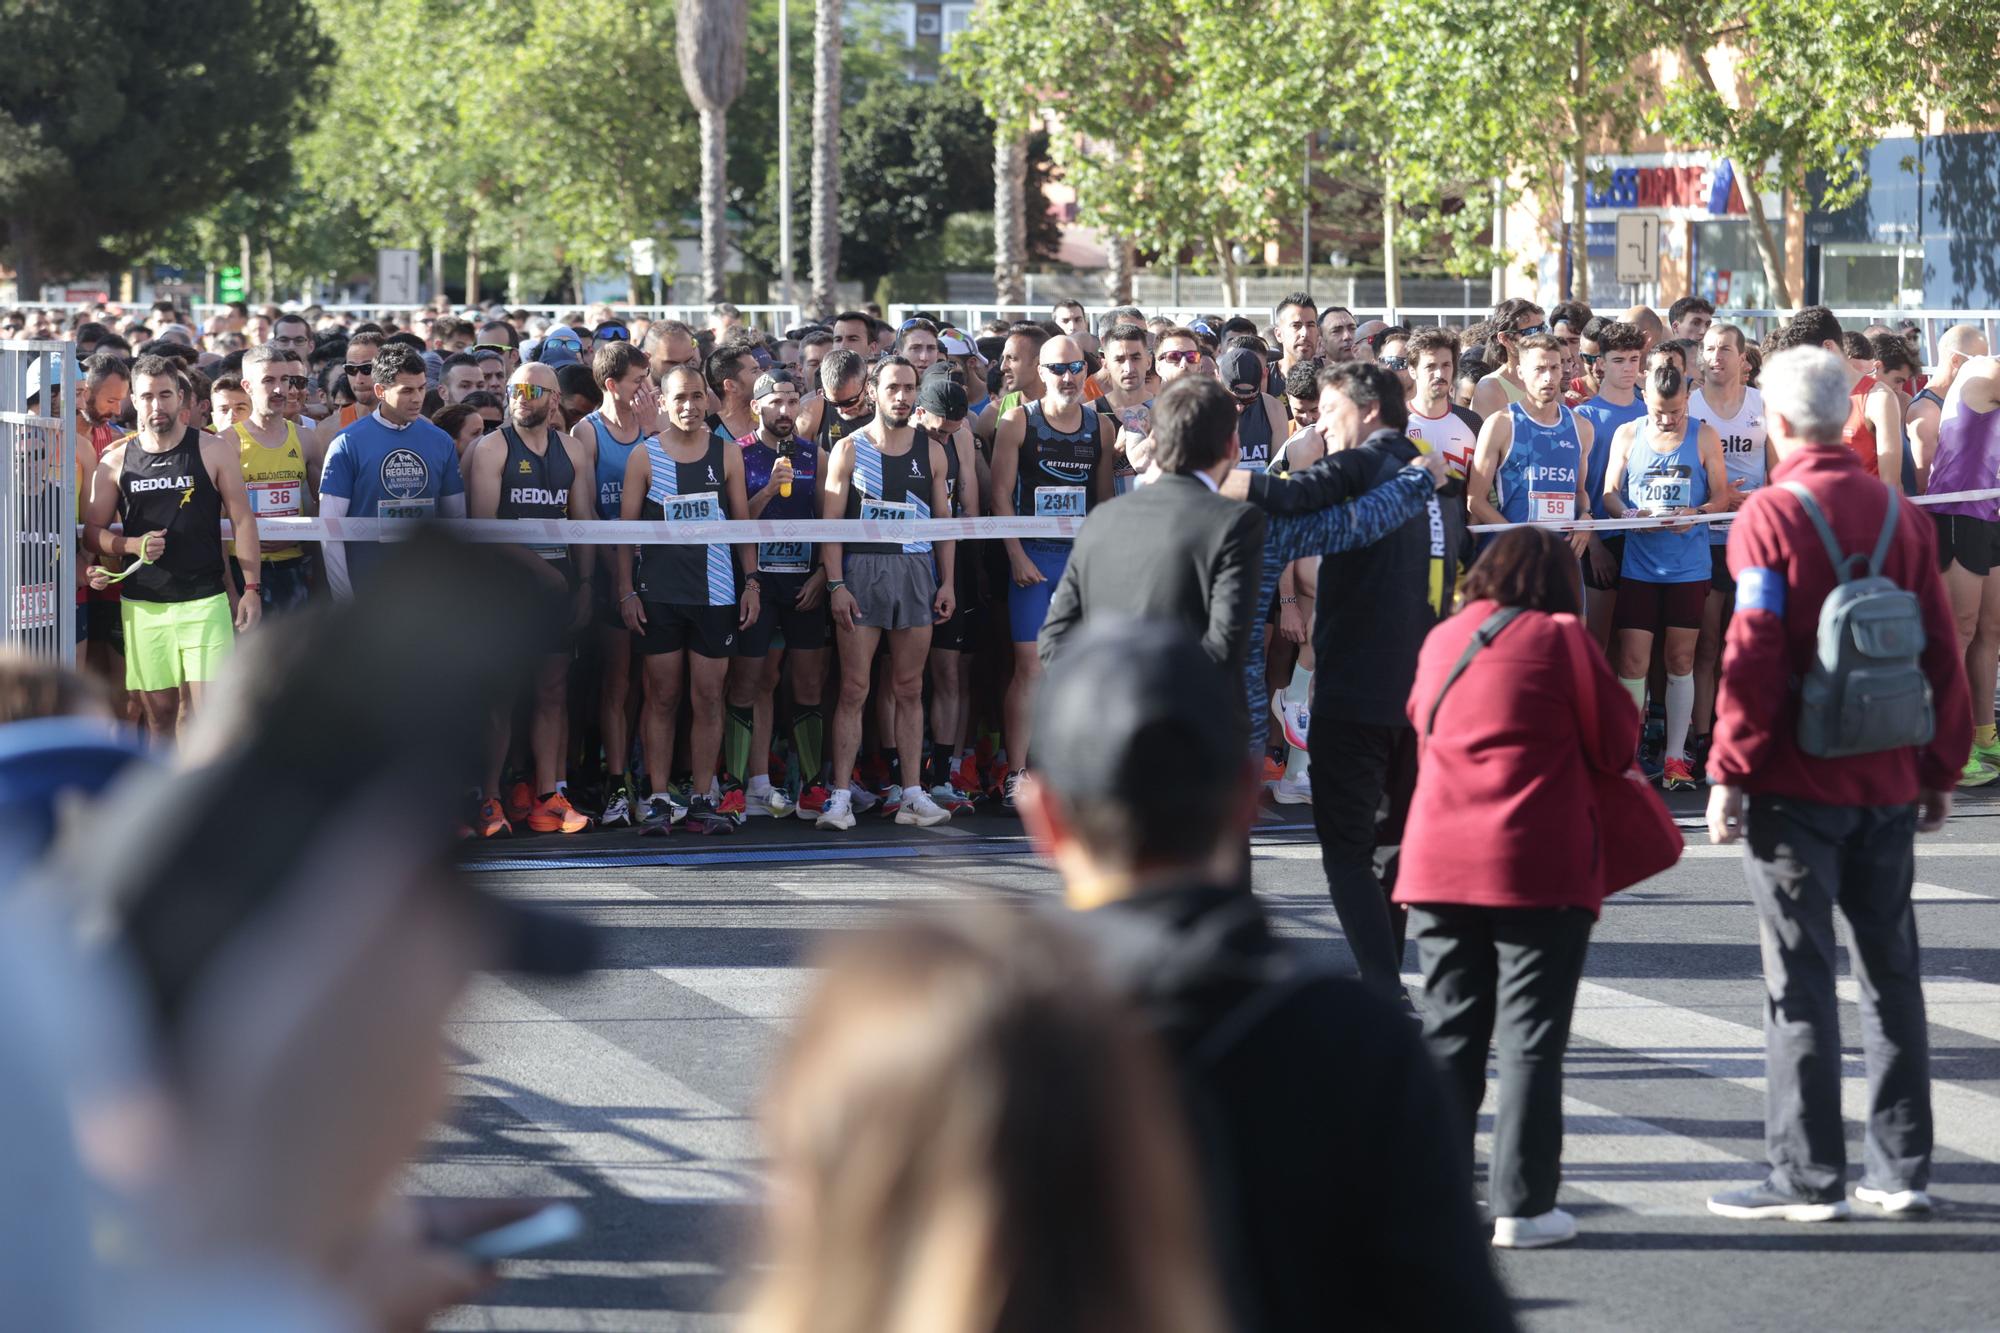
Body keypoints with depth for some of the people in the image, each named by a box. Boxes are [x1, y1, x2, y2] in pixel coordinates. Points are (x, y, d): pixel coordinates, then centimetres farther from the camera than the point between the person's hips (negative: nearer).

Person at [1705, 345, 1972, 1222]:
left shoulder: (1770, 515, -11)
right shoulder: (1901, 514, 5)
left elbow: (1753, 656, -15)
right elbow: (1942, 651, 8)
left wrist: (1729, 772, -9)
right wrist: (1942, 769, 15)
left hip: (1797, 785, -5)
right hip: (1889, 782, 5)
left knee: (1800, 978, -1)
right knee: (1890, 969, 12)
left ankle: (1808, 1176, 0)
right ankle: (1902, 1169, 15)